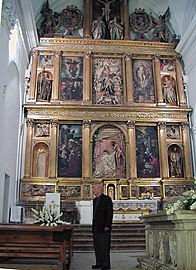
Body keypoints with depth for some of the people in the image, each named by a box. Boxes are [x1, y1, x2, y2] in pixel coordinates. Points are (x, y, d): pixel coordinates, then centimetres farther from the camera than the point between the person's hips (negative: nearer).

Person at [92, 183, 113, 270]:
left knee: (104, 247, -3)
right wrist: (93, 226, 14)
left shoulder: (106, 199, -8)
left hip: (104, 227, -8)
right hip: (96, 227, 8)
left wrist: (107, 226, -18)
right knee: (97, 246, 11)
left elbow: (109, 213, -13)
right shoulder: (95, 200, 17)